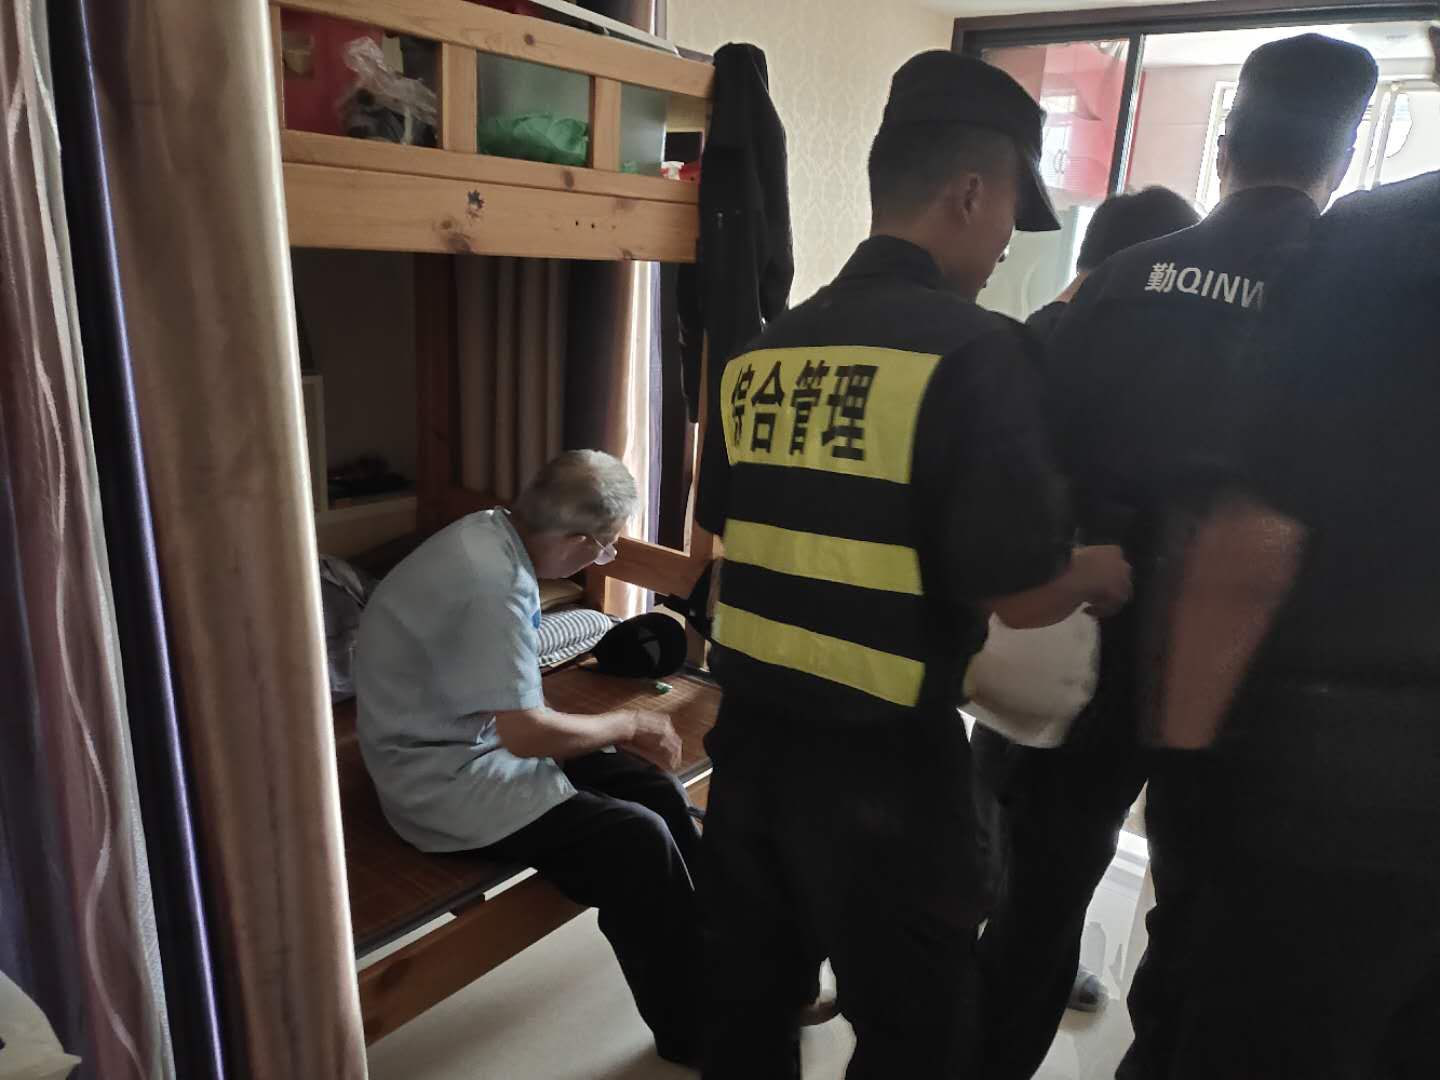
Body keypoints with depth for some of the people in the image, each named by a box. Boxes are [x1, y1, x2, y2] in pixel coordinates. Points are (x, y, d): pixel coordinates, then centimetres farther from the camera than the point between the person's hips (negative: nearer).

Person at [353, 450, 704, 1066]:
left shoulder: (492, 534, 1)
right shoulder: (491, 583, -29)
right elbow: (526, 733, -26)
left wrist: (616, 731, 3)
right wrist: (629, 725, -11)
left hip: (483, 737, 10)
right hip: (445, 775, -9)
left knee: (656, 790, 1)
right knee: (636, 839, -19)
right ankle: (695, 1032, 1)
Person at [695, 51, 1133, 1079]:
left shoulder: (762, 351, 4)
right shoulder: (973, 347, -15)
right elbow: (1023, 591, -17)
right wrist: (1110, 572, 4)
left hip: (750, 731, 6)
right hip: (885, 760, -6)